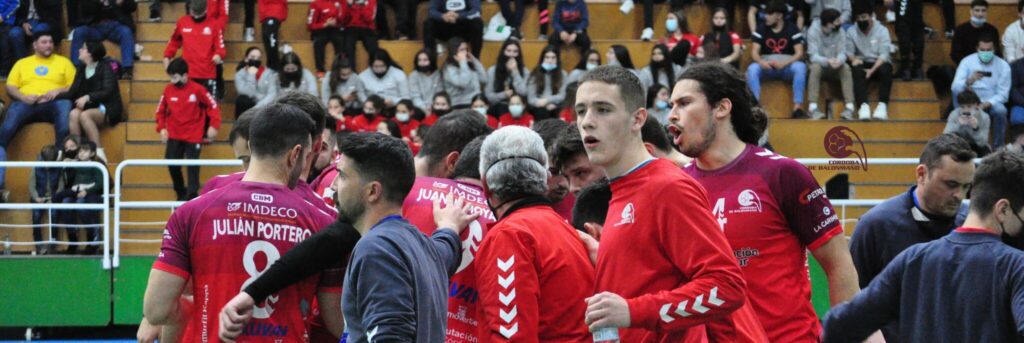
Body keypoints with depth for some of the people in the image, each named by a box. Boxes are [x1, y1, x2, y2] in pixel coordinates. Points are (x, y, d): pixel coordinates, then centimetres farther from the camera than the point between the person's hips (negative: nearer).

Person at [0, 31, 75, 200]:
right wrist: (23, 97, -6)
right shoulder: (22, 63, 25)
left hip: (53, 103, 0)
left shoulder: (63, 62, 22)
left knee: (65, 105, -38)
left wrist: (58, 91, -8)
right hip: (26, 103, 1)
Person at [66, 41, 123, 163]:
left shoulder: (105, 67, -3)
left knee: (84, 115, -36)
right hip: (88, 107, 5)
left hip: (107, 110, -5)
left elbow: (108, 91, -15)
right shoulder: (81, 69, 16)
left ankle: (99, 152, -35)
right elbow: (72, 93, 11)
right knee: (73, 114, -29)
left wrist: (88, 97, -27)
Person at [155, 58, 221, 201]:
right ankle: (181, 193, 18)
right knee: (172, 165, 1)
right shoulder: (168, 89, -1)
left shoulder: (197, 89, -9)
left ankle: (192, 196, 0)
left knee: (193, 166, -2)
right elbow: (161, 110, 10)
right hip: (174, 136, 3)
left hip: (193, 136, -3)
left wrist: (214, 126, -8)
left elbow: (213, 106, -2)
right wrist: (161, 128, 0)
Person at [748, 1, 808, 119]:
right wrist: (761, 62, -26)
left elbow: (799, 53, -8)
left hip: (787, 66, -1)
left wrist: (784, 63, -26)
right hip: (767, 66, 1)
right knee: (752, 69, -30)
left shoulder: (792, 30, -1)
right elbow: (754, 52, -2)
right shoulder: (761, 30, 4)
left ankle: (798, 107, -34)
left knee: (800, 67, -33)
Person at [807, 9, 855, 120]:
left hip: (834, 68, 2)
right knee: (816, 67, -36)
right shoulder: (813, 31, -16)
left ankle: (849, 107, -35)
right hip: (820, 64, -2)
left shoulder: (840, 32, -7)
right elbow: (814, 56, -22)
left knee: (846, 67, -29)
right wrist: (827, 61, -42)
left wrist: (838, 61, -38)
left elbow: (842, 53, -12)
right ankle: (813, 108, -41)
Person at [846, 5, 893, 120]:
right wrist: (853, 59, -27)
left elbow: (884, 54, -15)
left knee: (885, 70, -36)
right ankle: (863, 106, -46)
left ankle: (882, 105, -40)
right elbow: (849, 51, -2)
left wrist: (872, 70, -29)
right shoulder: (851, 31, 2)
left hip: (879, 63, -1)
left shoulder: (882, 30, -6)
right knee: (857, 70, -34)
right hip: (862, 63, 1)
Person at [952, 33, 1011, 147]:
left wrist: (988, 103, -23)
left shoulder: (1003, 66, -3)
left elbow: (1003, 94, -5)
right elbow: (955, 89, -13)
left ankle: (998, 148, -18)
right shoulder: (967, 62, -4)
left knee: (1000, 111, -33)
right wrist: (969, 81, -34)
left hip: (992, 103, 0)